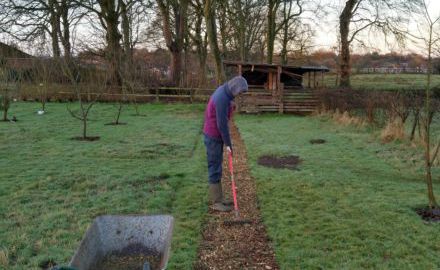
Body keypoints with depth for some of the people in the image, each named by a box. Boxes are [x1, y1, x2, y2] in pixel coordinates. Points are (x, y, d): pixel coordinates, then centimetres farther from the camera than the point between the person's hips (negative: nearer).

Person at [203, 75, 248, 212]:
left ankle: (218, 197, 22)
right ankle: (216, 202, 4)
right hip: (213, 136, -10)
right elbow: (222, 124, -23)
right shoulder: (222, 98, -25)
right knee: (215, 167, -4)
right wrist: (228, 143, -16)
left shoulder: (224, 92, 7)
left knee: (217, 166, 14)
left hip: (215, 134, 10)